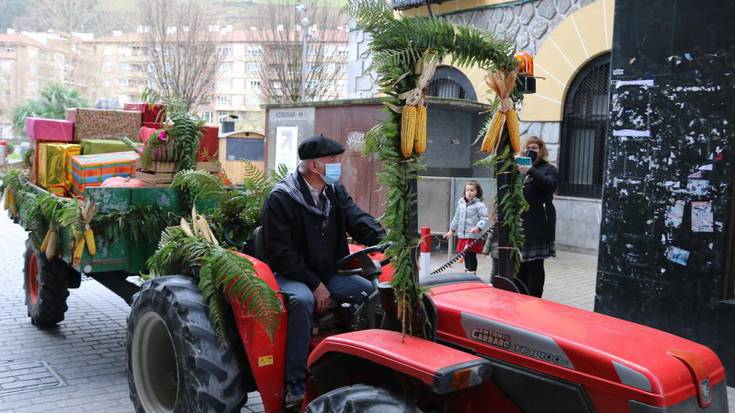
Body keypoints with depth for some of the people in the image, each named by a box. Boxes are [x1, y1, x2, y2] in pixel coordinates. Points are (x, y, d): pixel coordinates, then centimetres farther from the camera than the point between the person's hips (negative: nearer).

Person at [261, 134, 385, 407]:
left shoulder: (335, 192, 7)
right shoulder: (280, 198, -14)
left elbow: (358, 221, -7)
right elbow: (281, 253, -17)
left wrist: (386, 239, -27)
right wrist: (314, 284, -20)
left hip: (329, 274, 7)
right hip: (292, 275, -6)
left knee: (374, 290, -9)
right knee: (302, 299, -37)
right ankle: (295, 383, -31)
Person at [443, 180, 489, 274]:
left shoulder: (479, 204, -8)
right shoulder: (461, 203, 13)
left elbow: (485, 219, -13)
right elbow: (457, 218, 24)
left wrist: (478, 227, -29)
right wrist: (452, 230, 28)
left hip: (473, 236, -6)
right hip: (462, 235, 6)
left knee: (471, 255, -6)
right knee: (465, 255, 13)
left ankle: (472, 273, 3)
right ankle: (467, 271, 25)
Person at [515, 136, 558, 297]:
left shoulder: (548, 169, 4)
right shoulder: (520, 169, 17)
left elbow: (550, 184, -17)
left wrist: (531, 172, -24)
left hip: (537, 225, -5)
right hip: (520, 222, 5)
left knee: (535, 265, -2)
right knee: (520, 265, 9)